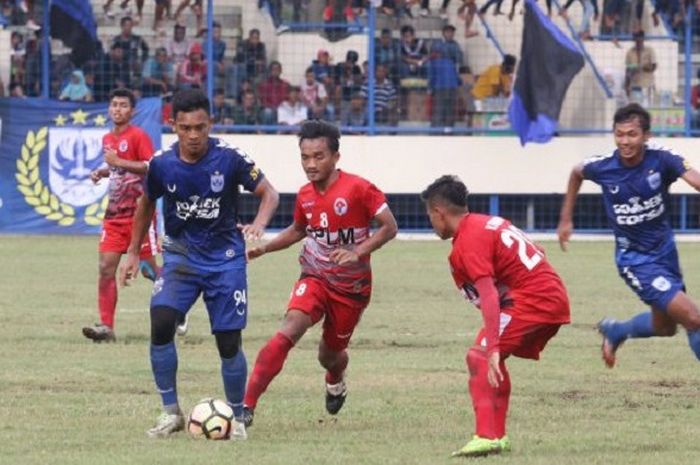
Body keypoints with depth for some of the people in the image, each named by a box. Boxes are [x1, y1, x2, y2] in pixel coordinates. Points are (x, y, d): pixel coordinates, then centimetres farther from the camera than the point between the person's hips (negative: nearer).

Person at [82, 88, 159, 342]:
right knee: (106, 268, -5)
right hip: (115, 214, 7)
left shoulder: (138, 136, -9)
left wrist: (118, 162, -23)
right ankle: (106, 327, -7)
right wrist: (103, 172, 10)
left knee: (150, 269, 0)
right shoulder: (108, 139, 14)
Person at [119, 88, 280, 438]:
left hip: (225, 257, -1)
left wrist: (259, 223, -28)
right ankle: (171, 412, -8)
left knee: (229, 342, -3)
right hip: (181, 253, 1)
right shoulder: (162, 165, -8)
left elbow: (269, 193, -7)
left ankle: (236, 418, 19)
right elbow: (146, 204, 11)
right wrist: (133, 253, 14)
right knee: (160, 323, -21)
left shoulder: (229, 159, -15)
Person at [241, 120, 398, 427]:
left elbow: (389, 227, -13)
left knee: (330, 354, 12)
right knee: (289, 330, -23)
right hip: (315, 278, 2)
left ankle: (336, 381, 53)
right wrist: (264, 248, 7)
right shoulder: (305, 196, 1)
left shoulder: (358, 189, -16)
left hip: (352, 286, -2)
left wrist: (358, 252, -26)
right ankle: (247, 405, -29)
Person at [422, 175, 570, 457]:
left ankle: (487, 437, -24)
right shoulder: (489, 223, 17)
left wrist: (492, 348, -29)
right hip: (556, 298, 10)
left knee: (478, 357, -12)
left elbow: (490, 298, -24)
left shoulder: (468, 241, -12)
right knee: (491, 360, 22)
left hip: (532, 301, -10)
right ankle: (497, 436, 24)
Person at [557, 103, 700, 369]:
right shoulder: (603, 168, -14)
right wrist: (566, 219, 16)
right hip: (635, 259, -3)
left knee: (664, 326, 20)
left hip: (664, 250, 3)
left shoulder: (661, 160, -17)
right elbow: (577, 173, 10)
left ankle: (614, 331, 46)